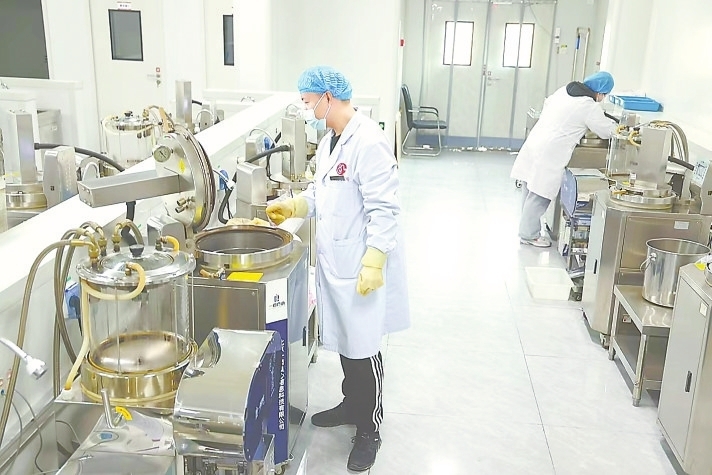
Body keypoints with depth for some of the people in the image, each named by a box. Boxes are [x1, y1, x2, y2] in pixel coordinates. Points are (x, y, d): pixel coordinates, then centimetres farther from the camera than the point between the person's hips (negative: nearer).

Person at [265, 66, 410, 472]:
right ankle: (352, 405, 41)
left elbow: (384, 209, -22)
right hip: (335, 261, 9)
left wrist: (373, 264, -24)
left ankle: (370, 428, 23)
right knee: (344, 340, 21)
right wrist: (294, 206, 5)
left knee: (364, 349, 5)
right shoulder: (329, 142, 10)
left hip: (362, 265, -9)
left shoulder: (369, 142, -20)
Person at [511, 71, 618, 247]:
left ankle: (527, 229, 28)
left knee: (530, 192, 15)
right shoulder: (589, 107, -10)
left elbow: (548, 102, 26)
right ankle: (530, 235, 12)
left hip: (533, 145, 8)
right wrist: (612, 124, 23)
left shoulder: (565, 90, 9)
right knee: (539, 196, 2)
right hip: (548, 155, -8)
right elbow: (607, 131, 2)